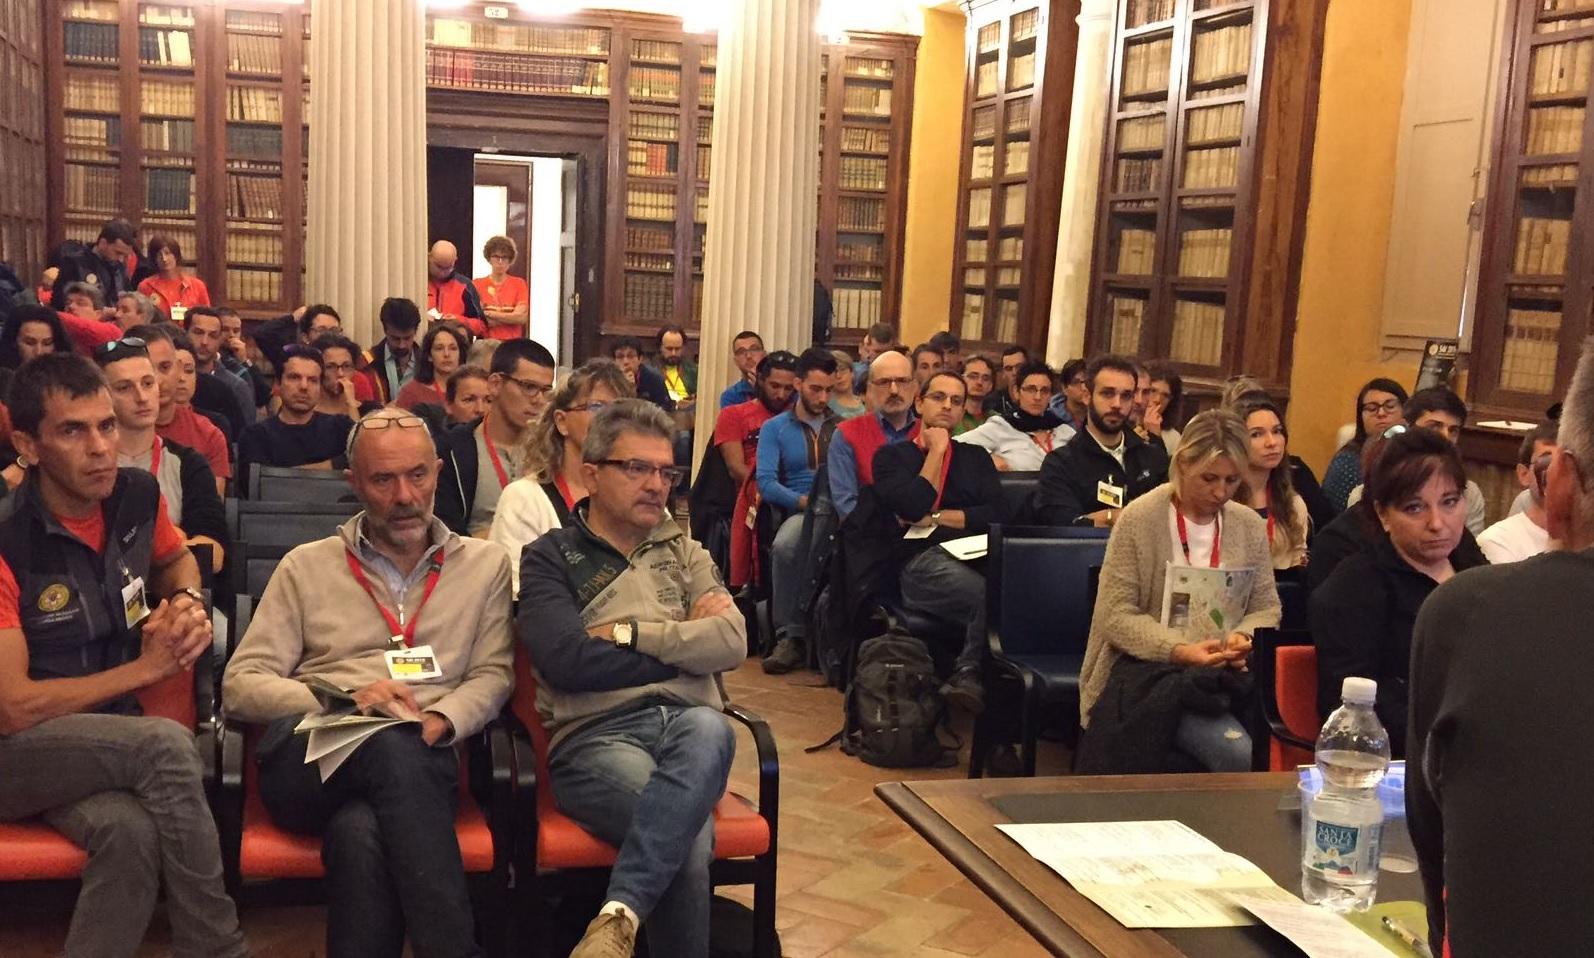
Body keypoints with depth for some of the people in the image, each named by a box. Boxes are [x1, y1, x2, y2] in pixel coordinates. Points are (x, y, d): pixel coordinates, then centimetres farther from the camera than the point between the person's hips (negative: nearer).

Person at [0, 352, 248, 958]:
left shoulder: (137, 496, -2)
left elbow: (177, 558, 22)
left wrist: (189, 602, -1)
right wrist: (145, 667, -14)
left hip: (111, 741, 4)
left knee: (133, 832, -32)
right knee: (167, 746, -33)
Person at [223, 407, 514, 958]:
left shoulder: (485, 565, 18)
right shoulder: (306, 566, 16)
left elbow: (493, 674, 11)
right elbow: (240, 685, 9)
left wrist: (440, 722, -11)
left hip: (421, 759, 0)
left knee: (360, 830, -38)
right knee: (391, 744, -37)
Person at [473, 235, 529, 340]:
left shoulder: (519, 284, 8)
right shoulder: (477, 284, 6)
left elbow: (522, 318, -3)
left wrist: (490, 314, -5)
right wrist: (510, 317, -6)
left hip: (512, 342, 1)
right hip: (486, 342, 0)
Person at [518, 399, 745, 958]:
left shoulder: (682, 551, 21)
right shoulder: (550, 558, 7)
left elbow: (732, 642, 5)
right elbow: (569, 662, -11)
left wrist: (629, 632, -4)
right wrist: (681, 643, 0)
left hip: (689, 725, 4)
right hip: (596, 735, -3)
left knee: (708, 727, -37)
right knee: (691, 834, -35)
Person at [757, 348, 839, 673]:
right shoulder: (775, 428, 16)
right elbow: (766, 484, 1)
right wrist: (804, 501, -15)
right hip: (799, 512, 0)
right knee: (784, 546, -36)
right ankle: (791, 636, -22)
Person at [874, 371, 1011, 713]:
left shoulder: (975, 457, 28)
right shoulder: (892, 455, 17)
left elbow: (998, 514, 11)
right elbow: (913, 507, -4)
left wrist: (934, 517, 4)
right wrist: (936, 449, 7)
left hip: (976, 556, 4)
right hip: (921, 560, -4)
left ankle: (967, 675, -27)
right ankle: (970, 674, -23)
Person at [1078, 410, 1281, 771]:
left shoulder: (1250, 525, 8)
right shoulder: (1139, 518, -6)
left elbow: (1266, 608, 13)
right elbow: (1115, 616, -9)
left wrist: (1244, 637, -11)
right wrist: (1180, 651, -23)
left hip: (1224, 671, 5)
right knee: (1237, 752, -29)